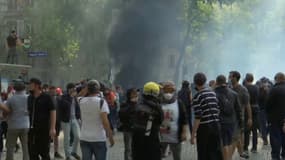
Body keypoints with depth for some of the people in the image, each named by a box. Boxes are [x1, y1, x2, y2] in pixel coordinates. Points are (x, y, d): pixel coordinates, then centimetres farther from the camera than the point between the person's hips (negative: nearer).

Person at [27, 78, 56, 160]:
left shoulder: (46, 97, -5)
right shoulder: (29, 98, 10)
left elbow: (53, 112, -7)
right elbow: (28, 112, 17)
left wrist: (52, 128, -14)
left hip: (44, 129, -5)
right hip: (32, 129, 5)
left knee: (44, 153, 1)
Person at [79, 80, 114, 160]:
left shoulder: (82, 101, 1)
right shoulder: (101, 102, -12)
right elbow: (105, 121, -17)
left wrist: (86, 89, 15)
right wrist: (110, 137, -10)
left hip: (84, 138, 4)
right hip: (99, 139, -4)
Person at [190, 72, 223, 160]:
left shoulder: (197, 97, -11)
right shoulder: (213, 93, 7)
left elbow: (198, 117, -16)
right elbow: (217, 110, 11)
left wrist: (193, 134, -13)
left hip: (204, 128, -6)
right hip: (216, 126, 6)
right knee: (217, 152, 11)